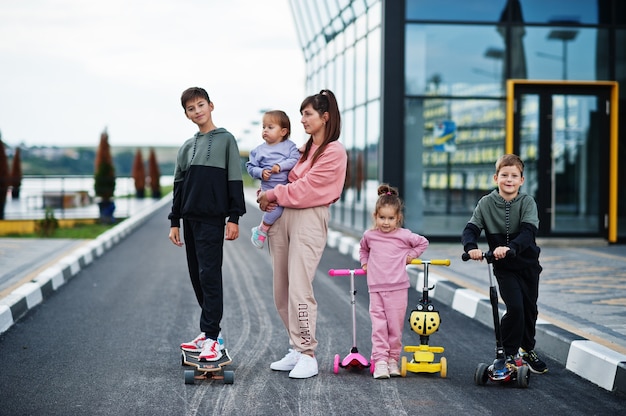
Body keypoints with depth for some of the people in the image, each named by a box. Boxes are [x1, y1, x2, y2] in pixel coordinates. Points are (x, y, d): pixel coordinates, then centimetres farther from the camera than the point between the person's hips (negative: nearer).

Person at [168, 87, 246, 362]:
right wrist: (175, 222, 12)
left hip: (213, 218, -6)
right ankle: (209, 332, 16)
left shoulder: (226, 140, 1)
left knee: (209, 276, -11)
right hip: (190, 219, 6)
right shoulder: (186, 148, 16)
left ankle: (211, 338, -11)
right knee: (197, 277, 8)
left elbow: (235, 181, -3)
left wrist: (234, 217, -10)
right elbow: (179, 186, 18)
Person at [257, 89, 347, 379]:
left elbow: (305, 188, -11)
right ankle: (296, 350, 14)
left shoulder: (334, 152, -6)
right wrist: (270, 197, 4)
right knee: (281, 291, 6)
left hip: (309, 219, -8)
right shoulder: (306, 148, 20)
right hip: (282, 216, 8)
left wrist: (274, 195, -3)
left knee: (299, 290, -13)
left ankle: (308, 356, -6)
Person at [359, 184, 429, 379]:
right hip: (376, 288, 1)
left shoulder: (404, 235, -2)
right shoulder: (369, 235, 7)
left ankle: (393, 359, 15)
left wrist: (410, 256, 6)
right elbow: (363, 248, 31)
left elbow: (423, 242, 15)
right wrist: (364, 263, 17)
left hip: (397, 288, -1)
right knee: (378, 326, -4)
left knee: (395, 326, 3)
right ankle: (380, 361, -4)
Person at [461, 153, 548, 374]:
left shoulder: (527, 202, -9)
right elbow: (470, 229, -11)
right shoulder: (486, 203, -6)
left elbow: (528, 232, -23)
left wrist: (509, 248, -41)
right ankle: (507, 353, 0)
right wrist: (471, 247, -33)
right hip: (503, 267, -2)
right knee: (515, 308, -17)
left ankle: (528, 349, 37)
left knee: (530, 308, 13)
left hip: (528, 263, 2)